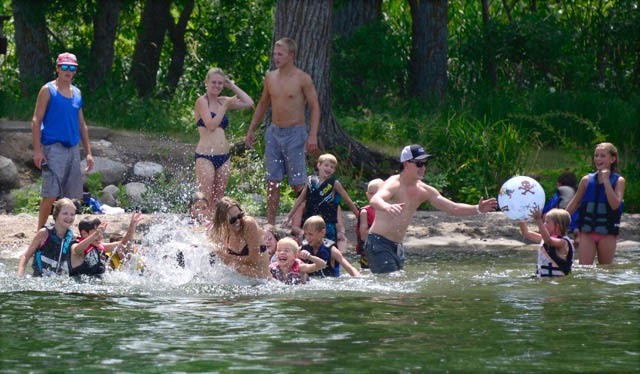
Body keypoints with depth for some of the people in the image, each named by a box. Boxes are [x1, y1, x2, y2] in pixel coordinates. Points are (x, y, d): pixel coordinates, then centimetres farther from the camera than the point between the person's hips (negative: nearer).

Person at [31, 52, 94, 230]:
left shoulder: (76, 93, 16)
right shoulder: (48, 90, -2)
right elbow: (36, 120, -6)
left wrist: (88, 152, 16)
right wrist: (37, 150, -16)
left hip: (72, 148, 6)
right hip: (53, 148, -6)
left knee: (70, 195, 6)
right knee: (51, 194, -13)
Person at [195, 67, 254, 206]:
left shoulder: (222, 101, 13)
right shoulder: (202, 101, -4)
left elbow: (249, 103, 9)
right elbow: (211, 125, -15)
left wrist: (232, 86, 9)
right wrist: (225, 106, -9)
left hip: (223, 157, 6)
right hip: (205, 156, -6)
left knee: (218, 200, 8)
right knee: (205, 199, -10)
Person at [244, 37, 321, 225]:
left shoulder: (302, 79, -8)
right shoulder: (270, 77, 8)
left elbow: (314, 107, -9)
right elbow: (263, 104, 20)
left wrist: (313, 135, -18)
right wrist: (251, 130, 17)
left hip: (295, 133, -5)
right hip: (274, 132, 5)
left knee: (298, 183, -5)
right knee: (272, 181, 6)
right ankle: (270, 223, 10)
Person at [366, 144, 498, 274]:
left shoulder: (424, 191, 8)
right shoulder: (393, 184, -15)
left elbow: (453, 208, 9)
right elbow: (375, 200, -36)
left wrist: (477, 209, -6)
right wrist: (386, 207, -60)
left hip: (397, 247, 8)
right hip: (379, 243, -8)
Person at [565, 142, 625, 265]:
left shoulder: (618, 181, -1)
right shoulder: (587, 180, 5)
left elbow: (615, 205, -15)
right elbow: (574, 204, 12)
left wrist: (606, 180, -15)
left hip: (607, 233, -1)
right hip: (587, 232, 1)